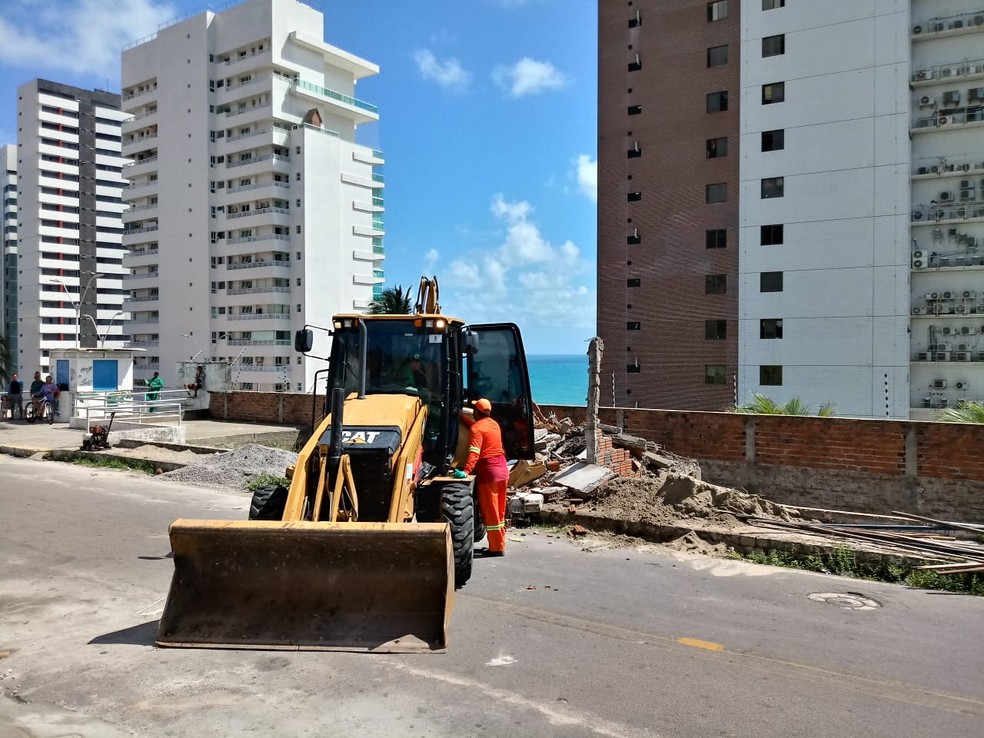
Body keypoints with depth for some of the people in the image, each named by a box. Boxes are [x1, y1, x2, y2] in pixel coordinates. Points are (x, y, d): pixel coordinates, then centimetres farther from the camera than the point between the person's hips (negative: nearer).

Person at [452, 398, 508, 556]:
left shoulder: (477, 428, -13)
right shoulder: (494, 423, 12)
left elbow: (474, 453, -26)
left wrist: (466, 471, -35)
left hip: (488, 472, -8)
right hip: (502, 469, 8)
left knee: (490, 512, 0)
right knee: (499, 512, 15)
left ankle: (496, 548, 3)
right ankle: (500, 545, 22)